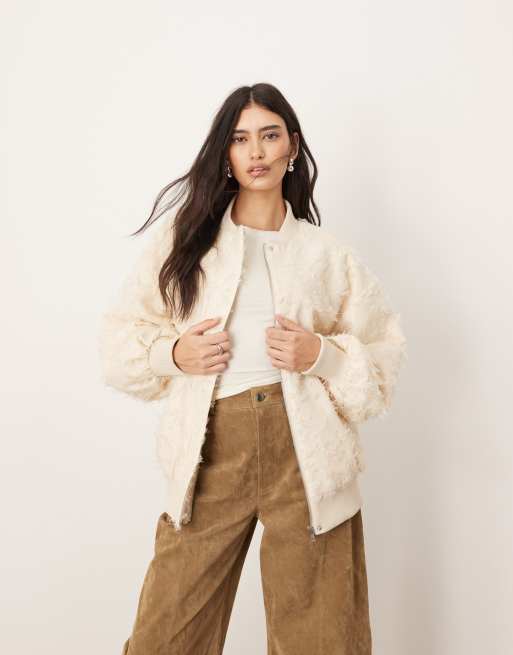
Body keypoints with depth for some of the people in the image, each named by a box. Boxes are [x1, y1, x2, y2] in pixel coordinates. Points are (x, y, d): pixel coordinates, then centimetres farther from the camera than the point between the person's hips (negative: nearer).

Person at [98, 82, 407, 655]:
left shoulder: (325, 252, 10)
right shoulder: (185, 234, 9)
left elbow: (382, 351, 12)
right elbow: (120, 334, 11)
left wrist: (322, 355, -6)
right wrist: (174, 354, -8)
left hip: (306, 447, 0)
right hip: (214, 447, 0)